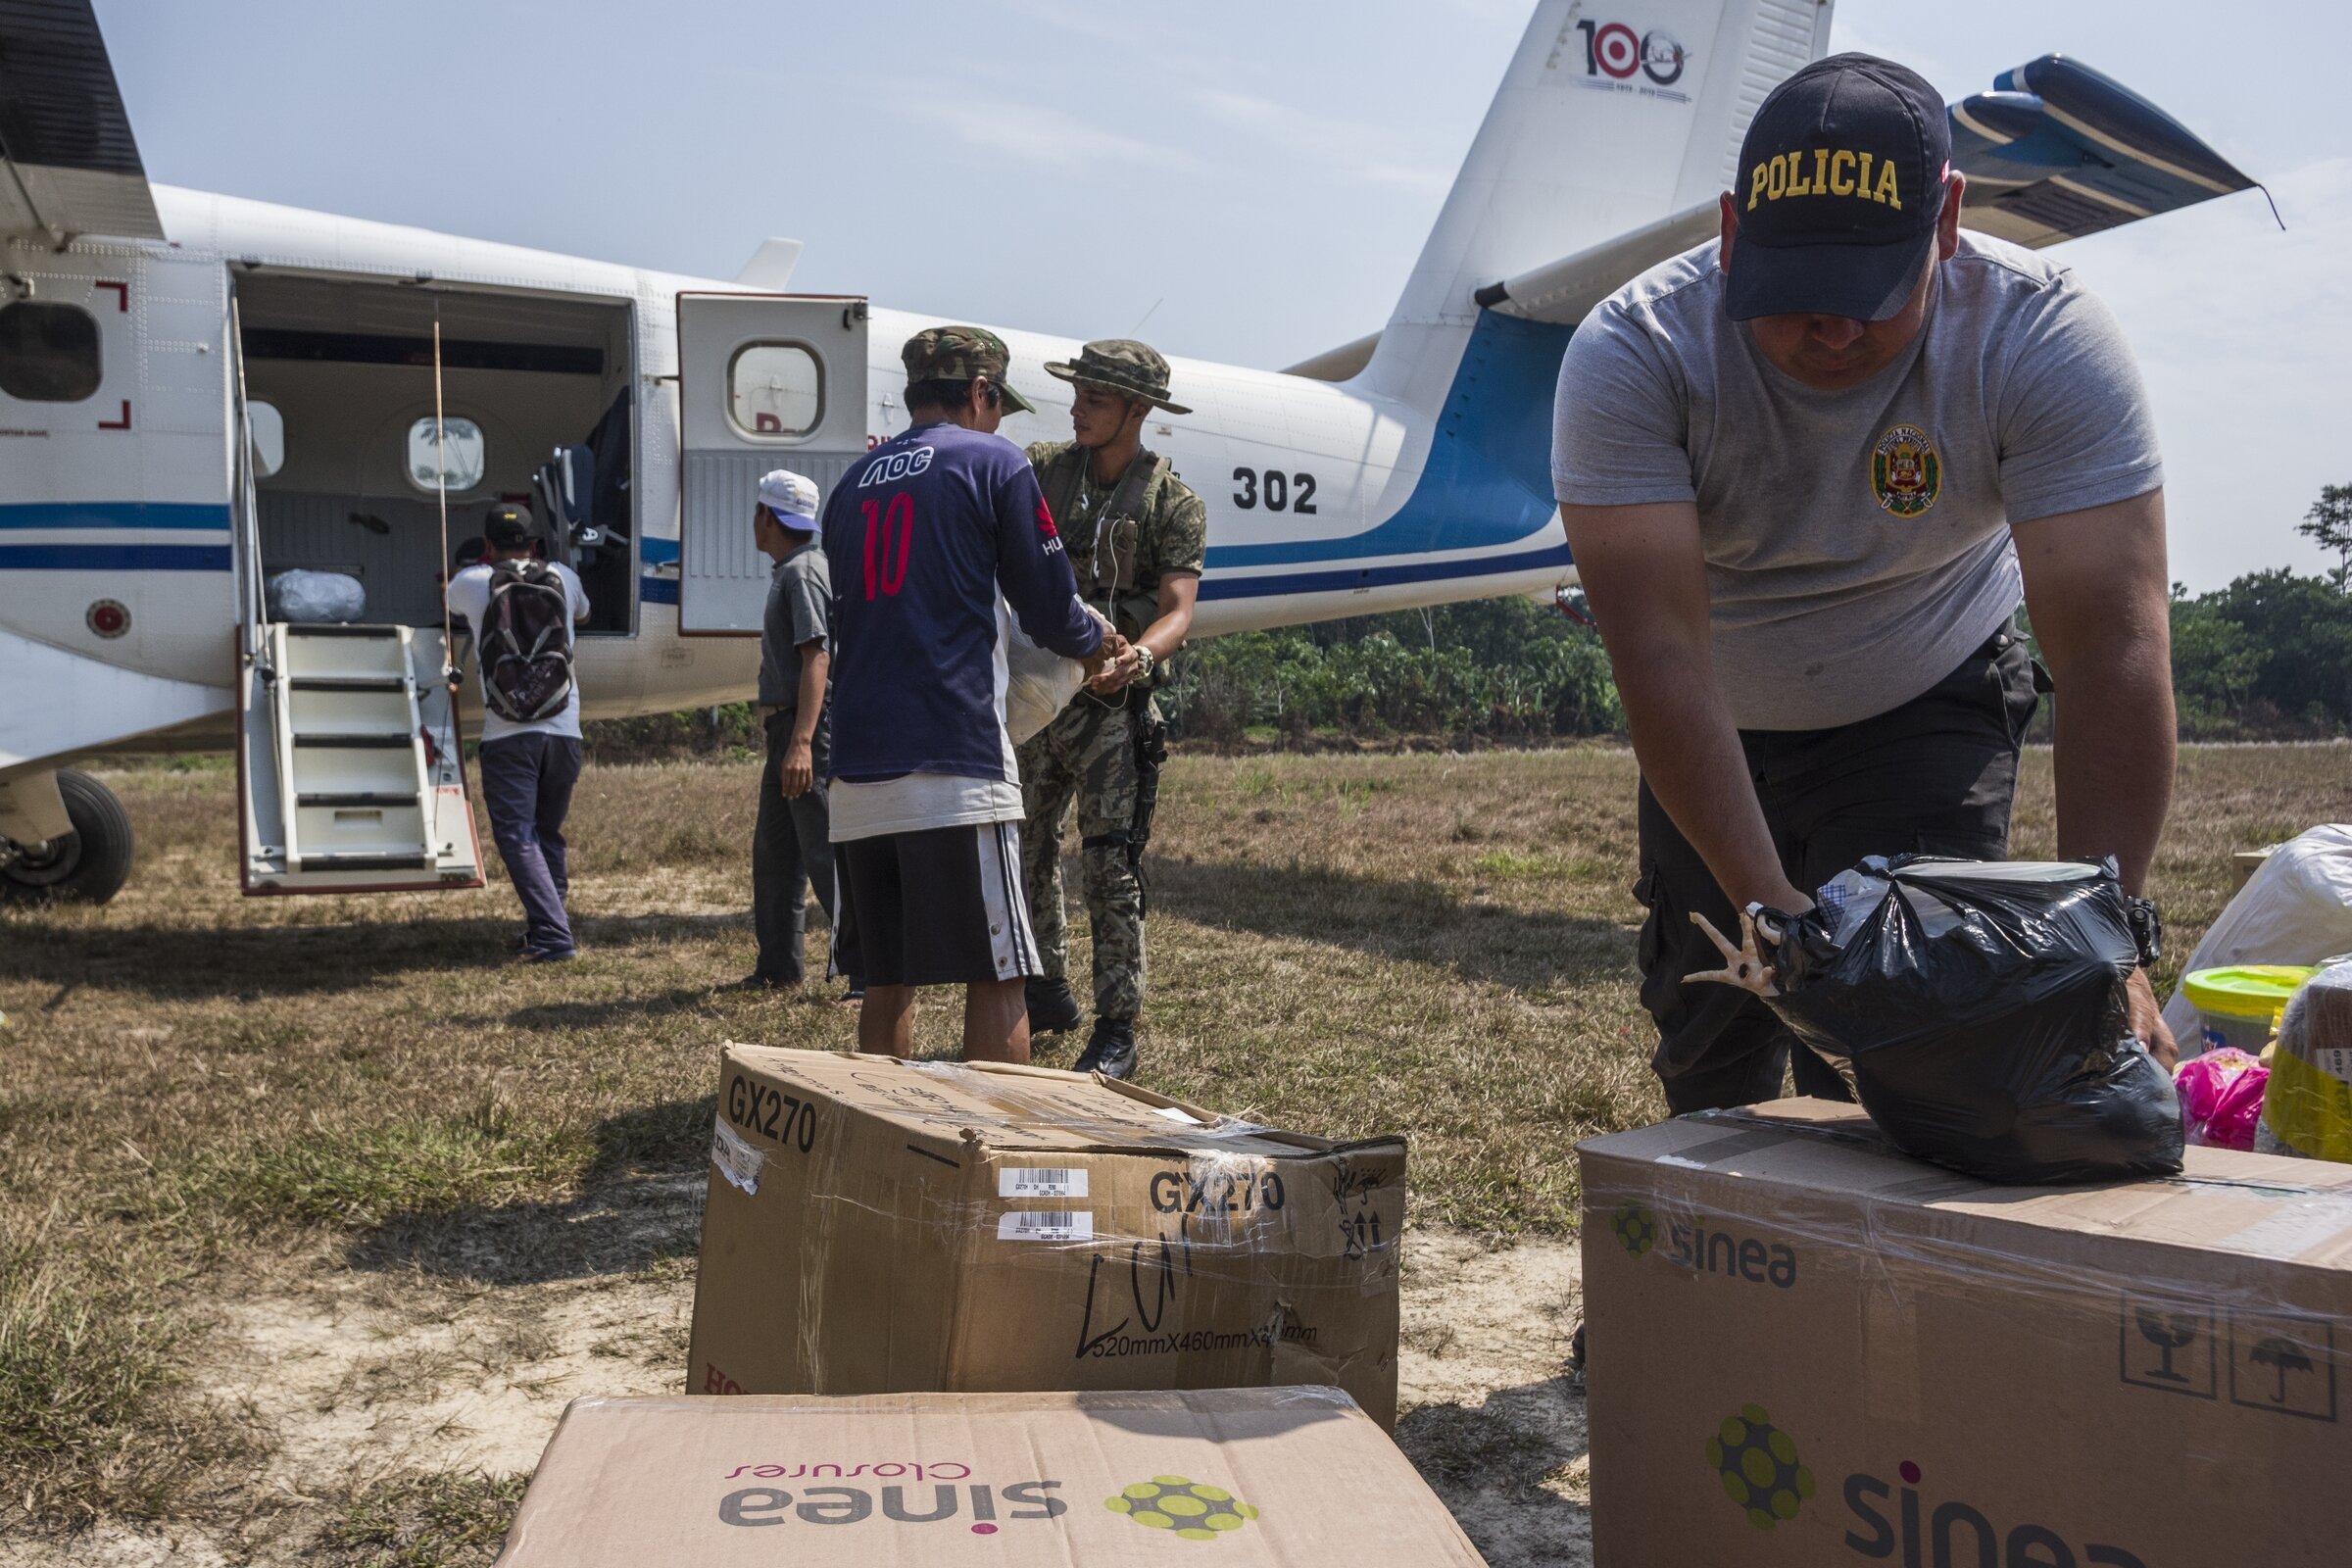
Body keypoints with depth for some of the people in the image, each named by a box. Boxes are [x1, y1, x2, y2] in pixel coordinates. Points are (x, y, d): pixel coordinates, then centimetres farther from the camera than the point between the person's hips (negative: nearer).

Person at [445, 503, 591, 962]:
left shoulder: (472, 583, 4)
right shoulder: (561, 577, 10)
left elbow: (451, 601, 30)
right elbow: (583, 613, 34)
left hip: (507, 735, -3)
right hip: (563, 731, 4)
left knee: (518, 838, -6)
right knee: (549, 836, 17)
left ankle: (553, 937, -17)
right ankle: (543, 930, 23)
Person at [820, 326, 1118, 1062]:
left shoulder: (852, 482, 19)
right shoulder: (992, 461, 2)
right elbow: (1048, 605, 1)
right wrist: (1094, 643, 23)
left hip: (857, 764, 6)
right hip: (954, 763, -6)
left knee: (887, 981, 13)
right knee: (995, 974, -1)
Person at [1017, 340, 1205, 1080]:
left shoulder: (1172, 502, -7)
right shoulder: (1045, 468, 6)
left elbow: (1178, 610, -16)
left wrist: (1137, 657, -38)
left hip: (1111, 708, -5)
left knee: (1110, 868, -6)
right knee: (1023, 851, 14)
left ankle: (1116, 1031, 2)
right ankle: (1048, 992, 32)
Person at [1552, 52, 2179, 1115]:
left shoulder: (2043, 340, -27)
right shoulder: (1629, 355, -28)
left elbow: (2113, 649, -31)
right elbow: (1659, 647, -34)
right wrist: (1769, 904, -41)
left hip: (1928, 712, 0)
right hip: (1715, 727, 1)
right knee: (1706, 1057, 9)